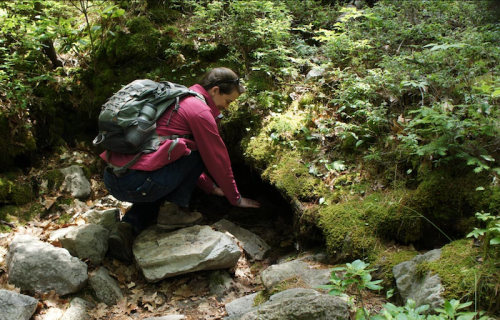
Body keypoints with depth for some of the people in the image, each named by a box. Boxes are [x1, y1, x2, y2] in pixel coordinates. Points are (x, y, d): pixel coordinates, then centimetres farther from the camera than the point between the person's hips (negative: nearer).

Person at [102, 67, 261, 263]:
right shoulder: (200, 111, -5)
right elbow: (218, 160, 3)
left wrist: (210, 187, 39)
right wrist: (236, 199, 19)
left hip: (111, 180, 9)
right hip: (136, 184, -9)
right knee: (198, 149, 6)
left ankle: (126, 227, 12)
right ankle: (172, 211, 4)